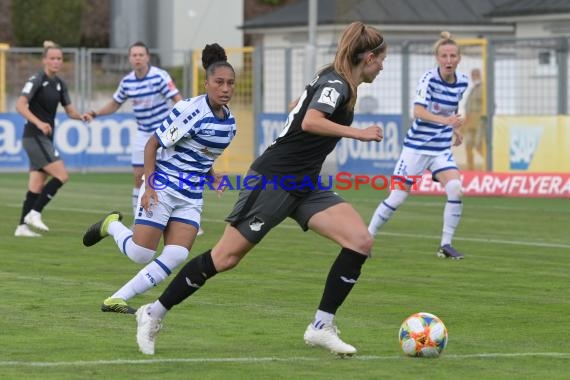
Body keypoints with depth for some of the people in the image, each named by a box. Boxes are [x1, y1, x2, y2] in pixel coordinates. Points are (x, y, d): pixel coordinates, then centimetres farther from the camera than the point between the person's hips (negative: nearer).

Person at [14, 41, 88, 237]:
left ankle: (22, 226, 7)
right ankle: (34, 213, -9)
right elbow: (20, 105, -21)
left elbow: (70, 110, 16)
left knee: (37, 185, 5)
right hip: (34, 137, -8)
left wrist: (81, 116, -6)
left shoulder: (59, 84, 12)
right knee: (61, 175, -14)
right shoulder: (37, 80, -11)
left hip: (46, 139, 8)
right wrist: (39, 123, -33)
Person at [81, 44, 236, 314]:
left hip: (191, 197, 6)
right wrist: (149, 185, -17)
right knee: (140, 254, -8)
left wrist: (214, 181, 6)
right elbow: (152, 145, -11)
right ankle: (112, 225, 26)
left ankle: (117, 300, -1)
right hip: (162, 188, -6)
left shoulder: (229, 121, 7)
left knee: (176, 257, -10)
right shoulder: (190, 110, -16)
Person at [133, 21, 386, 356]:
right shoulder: (337, 84, -15)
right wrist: (359, 134, -30)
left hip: (304, 186, 9)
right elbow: (310, 122, -34)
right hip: (274, 180, -9)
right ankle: (154, 313, 12)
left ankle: (322, 327, -6)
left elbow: (299, 110, 30)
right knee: (226, 257, -4)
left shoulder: (334, 81, 13)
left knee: (360, 242, -9)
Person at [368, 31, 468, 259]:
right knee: (398, 196, -2)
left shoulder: (462, 82, -1)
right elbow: (418, 111, -31)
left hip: (441, 148, 4)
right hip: (416, 146, -4)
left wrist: (455, 128, 11)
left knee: (455, 189, -18)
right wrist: (445, 120, -44)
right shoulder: (429, 78, -17)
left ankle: (446, 244, -7)